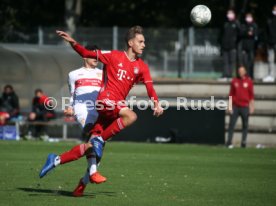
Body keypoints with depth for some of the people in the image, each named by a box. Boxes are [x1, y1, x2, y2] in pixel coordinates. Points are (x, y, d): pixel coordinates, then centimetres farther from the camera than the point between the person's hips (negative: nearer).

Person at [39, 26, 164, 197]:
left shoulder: (142, 67, 11)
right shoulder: (114, 56, 1)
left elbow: (150, 86, 3)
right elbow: (88, 54, 7)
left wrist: (156, 103, -14)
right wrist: (73, 43, -7)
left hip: (117, 104, 5)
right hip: (106, 99, -5)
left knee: (92, 145, 2)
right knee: (131, 116, -33)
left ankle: (57, 160, 14)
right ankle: (100, 140, -19)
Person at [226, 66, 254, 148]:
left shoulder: (249, 81, 4)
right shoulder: (234, 81, 7)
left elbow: (251, 95, 5)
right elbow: (231, 94, 8)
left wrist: (251, 106, -1)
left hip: (245, 107, -1)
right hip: (235, 107, 1)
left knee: (245, 125, 1)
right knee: (231, 124, -4)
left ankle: (243, 142, 6)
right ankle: (229, 142, -3)